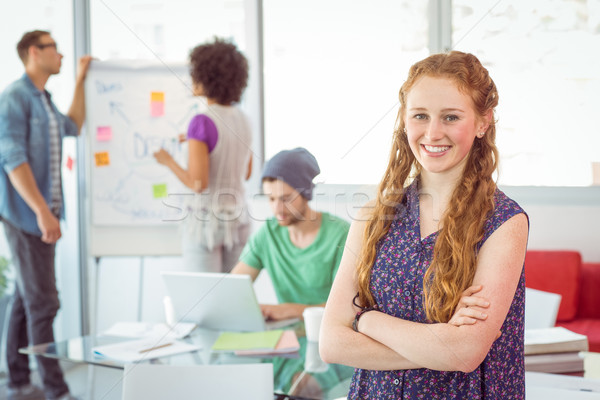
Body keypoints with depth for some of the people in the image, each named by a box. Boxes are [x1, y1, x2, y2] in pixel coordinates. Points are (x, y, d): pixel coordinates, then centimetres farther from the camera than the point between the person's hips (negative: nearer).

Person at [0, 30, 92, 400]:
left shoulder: (43, 100, 16)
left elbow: (74, 127, 34)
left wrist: (80, 81, 29)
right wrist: (42, 211, -24)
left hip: (42, 214, 9)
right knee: (43, 303, -8)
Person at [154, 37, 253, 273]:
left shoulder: (202, 123, -16)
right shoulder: (242, 119, 6)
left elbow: (197, 183, -18)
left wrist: (168, 161, -2)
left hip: (206, 219, -7)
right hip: (238, 218, 7)